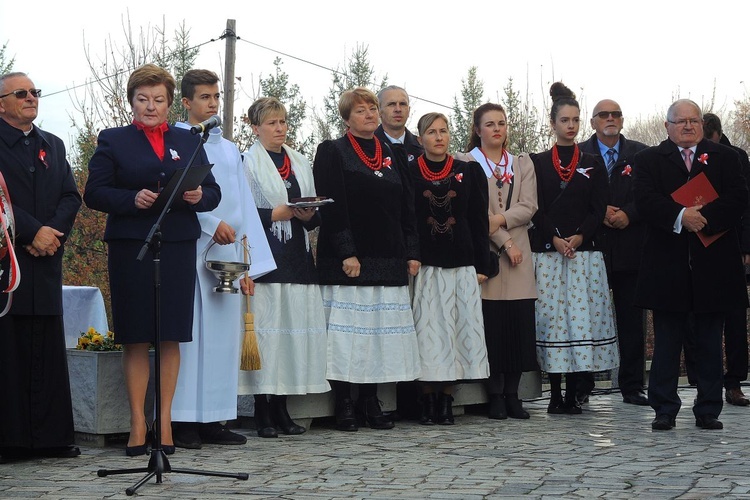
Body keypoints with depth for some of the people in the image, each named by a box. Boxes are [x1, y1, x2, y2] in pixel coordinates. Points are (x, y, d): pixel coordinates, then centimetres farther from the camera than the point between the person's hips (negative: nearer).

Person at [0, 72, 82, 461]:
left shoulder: (53, 146, 19)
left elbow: (71, 196, 12)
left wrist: (52, 231, -5)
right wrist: (33, 231, -15)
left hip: (45, 259, 6)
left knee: (48, 349, 4)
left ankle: (51, 436, 7)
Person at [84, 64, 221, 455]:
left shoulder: (188, 142, 17)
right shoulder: (113, 141, 8)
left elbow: (213, 193, 12)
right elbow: (94, 193, -1)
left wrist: (199, 196, -10)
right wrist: (132, 199, -18)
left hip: (178, 247, 2)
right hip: (130, 247, -2)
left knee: (171, 338, 3)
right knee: (136, 338, -1)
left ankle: (165, 422, 9)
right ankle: (138, 424, 4)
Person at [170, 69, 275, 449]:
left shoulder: (230, 150, 21)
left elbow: (244, 207, 18)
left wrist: (249, 262, 11)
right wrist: (211, 223, -19)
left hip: (227, 253, 6)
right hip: (190, 250, -6)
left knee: (224, 334, 3)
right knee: (189, 331, -8)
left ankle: (213, 420, 8)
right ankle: (182, 421, -5)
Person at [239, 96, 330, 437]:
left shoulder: (300, 163, 19)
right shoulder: (248, 163, -1)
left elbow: (315, 215, 21)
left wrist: (309, 214, 0)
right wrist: (281, 213, -13)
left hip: (297, 258, 6)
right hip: (265, 259, -6)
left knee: (296, 327, 3)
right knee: (266, 327, -9)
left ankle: (281, 408, 11)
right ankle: (263, 411, -3)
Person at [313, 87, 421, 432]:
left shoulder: (389, 155, 16)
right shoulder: (332, 152, -1)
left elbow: (407, 208, 16)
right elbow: (331, 207, -9)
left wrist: (412, 253, 8)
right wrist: (346, 253, -17)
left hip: (388, 260, 5)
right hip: (348, 259, -5)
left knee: (381, 331, 5)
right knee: (349, 331, -5)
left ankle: (370, 402, 12)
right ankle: (344, 406, 0)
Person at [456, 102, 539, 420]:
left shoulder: (523, 164, 16)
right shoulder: (465, 163, 3)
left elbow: (528, 208, 4)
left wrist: (499, 219, -12)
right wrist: (506, 242, -10)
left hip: (519, 254, 3)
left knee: (519, 324, -1)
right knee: (491, 325, -5)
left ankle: (512, 394, 6)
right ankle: (495, 396, 2)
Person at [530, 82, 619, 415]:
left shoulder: (592, 165, 11)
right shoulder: (538, 163, 8)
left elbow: (598, 209, 4)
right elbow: (536, 209, 1)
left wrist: (579, 237, -10)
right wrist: (555, 239, -12)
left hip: (584, 252, 1)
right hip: (547, 251, -1)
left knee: (582, 315, -4)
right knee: (551, 315, -3)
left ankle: (576, 391, -1)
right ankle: (556, 392, 0)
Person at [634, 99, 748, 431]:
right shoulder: (649, 160, 7)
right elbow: (646, 201, -8)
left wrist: (703, 217, -20)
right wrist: (681, 216, -24)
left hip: (713, 264, 1)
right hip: (668, 266, -1)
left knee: (710, 343, 7)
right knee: (666, 342, 4)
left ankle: (708, 410, 14)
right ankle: (664, 410, 10)